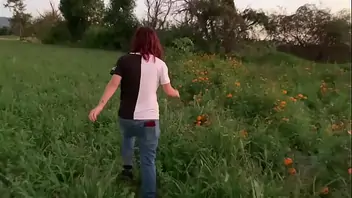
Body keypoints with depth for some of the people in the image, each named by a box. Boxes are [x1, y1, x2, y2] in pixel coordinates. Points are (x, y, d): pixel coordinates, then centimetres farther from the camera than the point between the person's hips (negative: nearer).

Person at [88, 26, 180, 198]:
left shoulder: (124, 60, -4)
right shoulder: (160, 64, -3)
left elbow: (113, 84, -15)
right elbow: (169, 91, 5)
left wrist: (99, 106, -16)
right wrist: (177, 93, 27)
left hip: (126, 117, 2)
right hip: (148, 119, -2)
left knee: (127, 138, 36)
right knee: (148, 161, 7)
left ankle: (127, 168, 38)